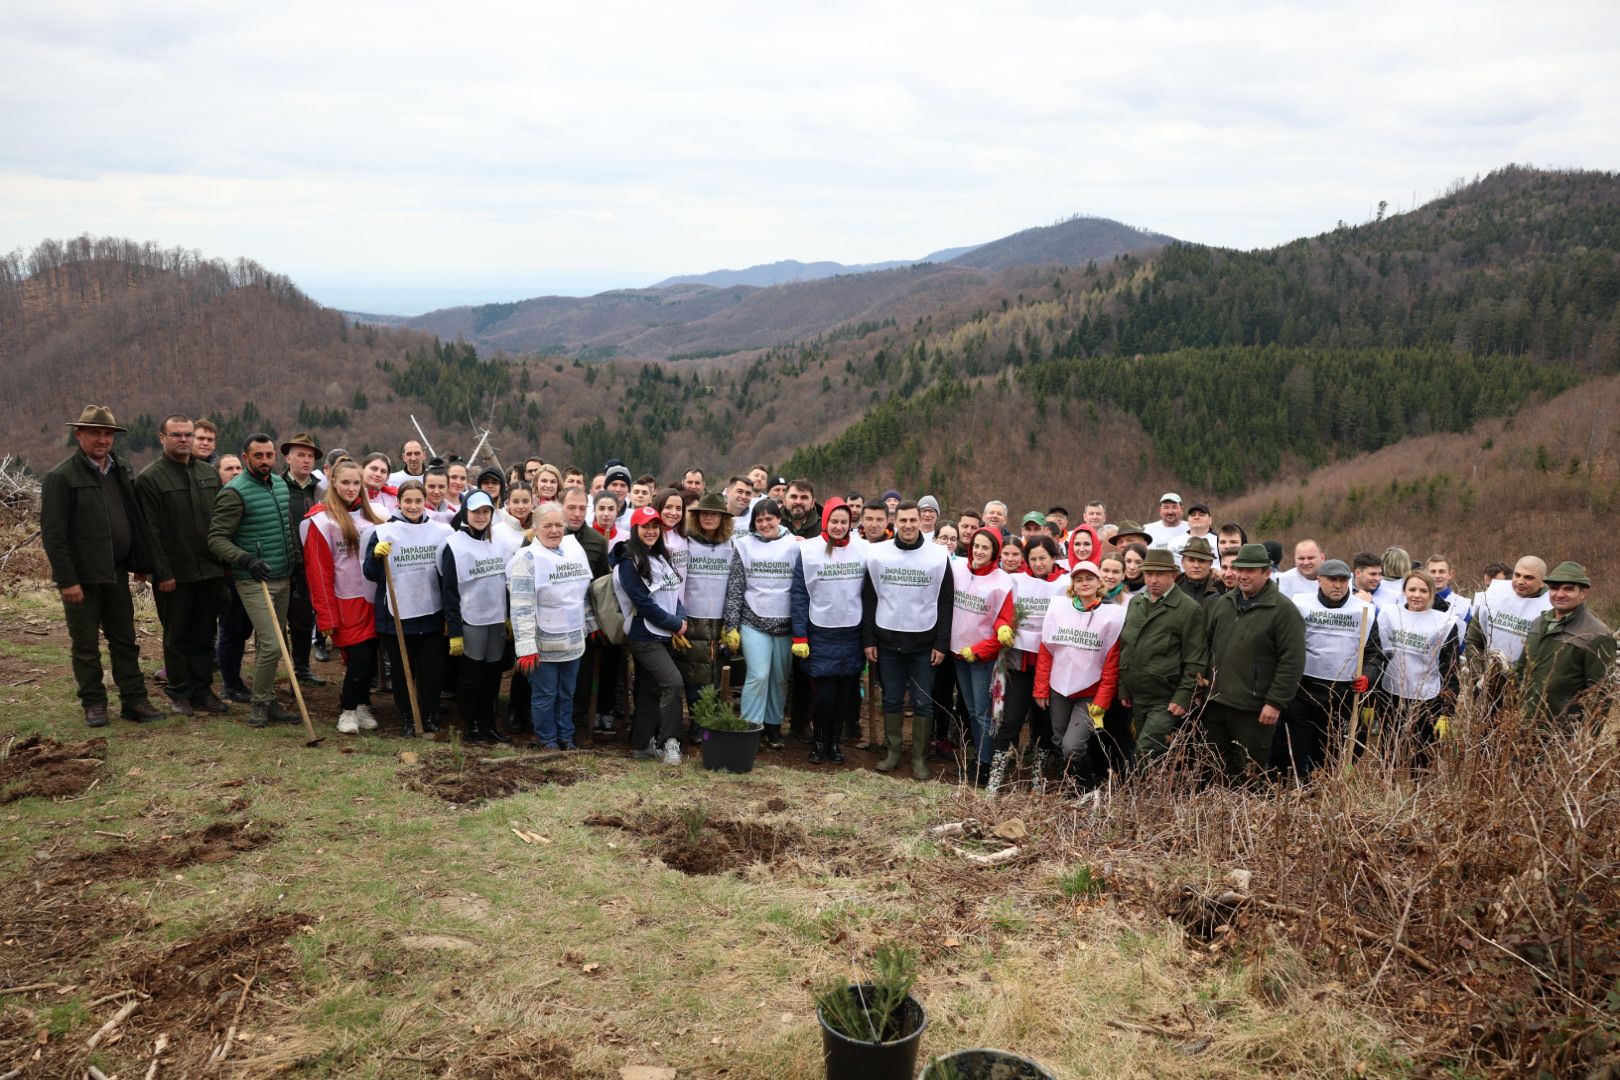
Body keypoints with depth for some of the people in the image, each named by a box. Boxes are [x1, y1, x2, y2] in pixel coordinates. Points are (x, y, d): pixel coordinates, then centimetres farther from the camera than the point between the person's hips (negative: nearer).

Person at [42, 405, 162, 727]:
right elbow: (53, 535, -12)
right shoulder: (60, 477, -10)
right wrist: (67, 580, -15)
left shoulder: (121, 471, 8)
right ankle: (93, 703, 18)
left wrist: (141, 563, 11)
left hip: (116, 573, 5)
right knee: (86, 646, 7)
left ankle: (134, 700, 17)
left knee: (125, 641, 10)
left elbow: (134, 520, 14)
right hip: (82, 576, -5)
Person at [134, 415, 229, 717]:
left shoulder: (209, 473, 11)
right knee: (176, 636, 7)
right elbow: (151, 531, -9)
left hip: (210, 571, 5)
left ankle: (202, 690, 19)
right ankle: (180, 693, 17)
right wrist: (163, 573, -13)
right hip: (175, 574, -4)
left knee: (204, 635, 11)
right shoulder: (150, 478, -5)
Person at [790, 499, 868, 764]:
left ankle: (835, 741, 25)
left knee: (845, 692, 7)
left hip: (852, 633, 3)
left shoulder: (862, 551, 3)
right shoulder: (809, 551, -4)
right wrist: (799, 637, -6)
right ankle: (819, 741, 19)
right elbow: (799, 595, -3)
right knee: (825, 693, -4)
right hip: (820, 634, -2)